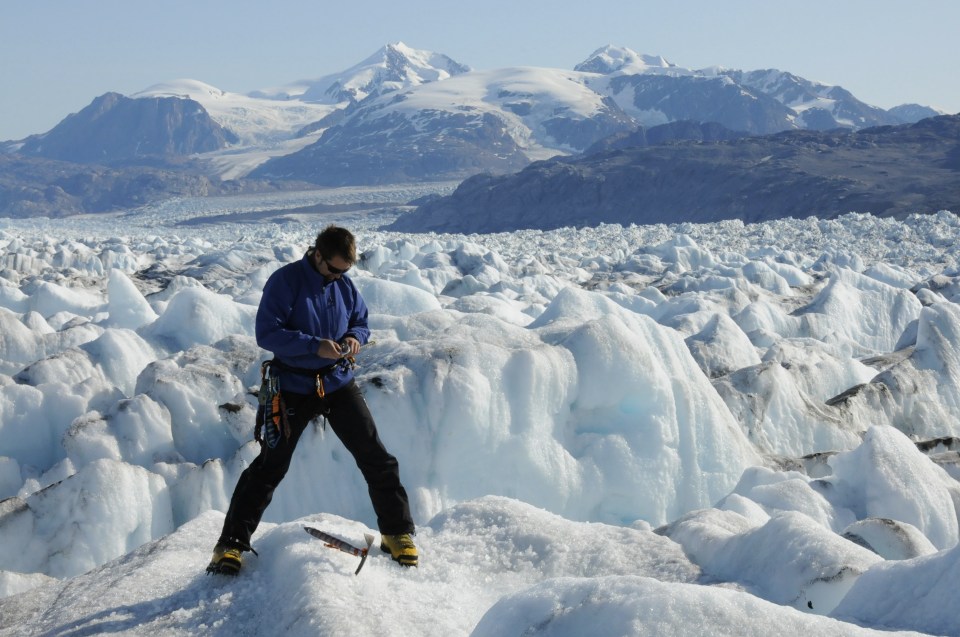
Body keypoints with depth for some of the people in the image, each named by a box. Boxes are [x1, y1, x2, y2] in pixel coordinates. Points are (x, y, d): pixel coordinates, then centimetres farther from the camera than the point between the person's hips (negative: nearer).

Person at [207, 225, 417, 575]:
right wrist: (315, 345, -27)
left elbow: (361, 321, 18)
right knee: (270, 466, -4)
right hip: (293, 386, -4)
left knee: (376, 459, 2)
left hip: (338, 384, 4)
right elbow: (267, 333, -18)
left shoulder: (346, 286, 3)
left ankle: (397, 533, 16)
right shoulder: (285, 281, -12)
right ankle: (231, 543, 6)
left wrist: (354, 337, -7)